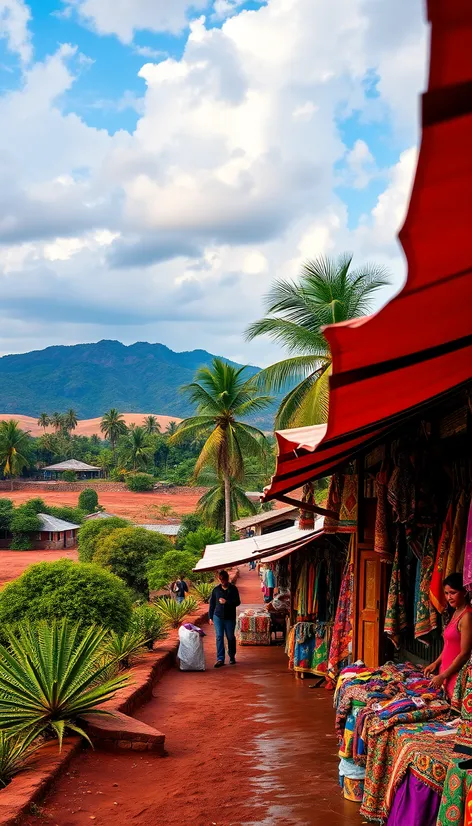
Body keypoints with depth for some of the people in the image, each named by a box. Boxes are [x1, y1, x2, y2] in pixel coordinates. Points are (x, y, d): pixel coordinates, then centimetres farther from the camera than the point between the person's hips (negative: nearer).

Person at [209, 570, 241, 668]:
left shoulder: (233, 589, 0)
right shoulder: (216, 590, 6)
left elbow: (237, 602, -4)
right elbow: (212, 604, 10)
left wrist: (226, 602, -17)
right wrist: (210, 617, 7)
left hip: (230, 617, -1)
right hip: (218, 617, 1)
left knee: (230, 637, 9)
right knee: (219, 637, -6)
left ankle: (232, 657, 26)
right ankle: (220, 659, -7)